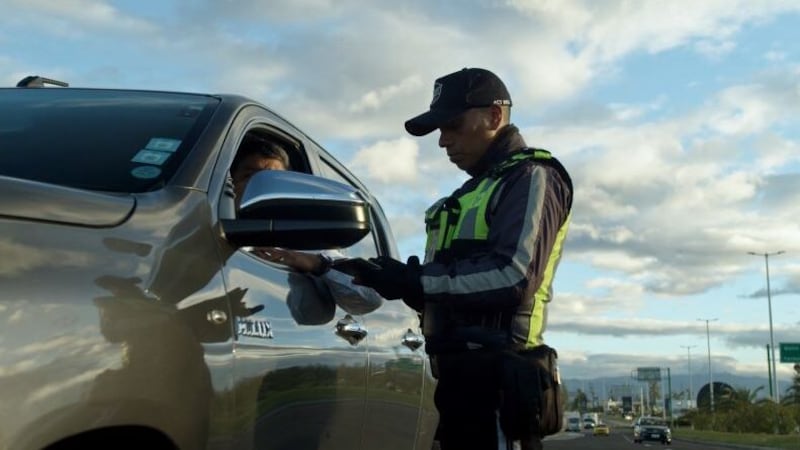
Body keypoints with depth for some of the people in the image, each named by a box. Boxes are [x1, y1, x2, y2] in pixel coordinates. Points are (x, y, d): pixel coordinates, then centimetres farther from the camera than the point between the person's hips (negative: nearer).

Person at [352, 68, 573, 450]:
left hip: (496, 375, -9)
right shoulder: (474, 192, 24)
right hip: (464, 373, 9)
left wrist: (416, 281, -17)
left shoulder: (530, 178, -5)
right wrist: (404, 280, 3)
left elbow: (512, 278, -20)